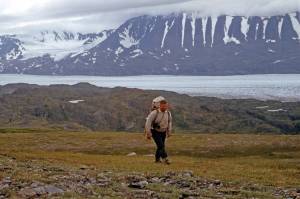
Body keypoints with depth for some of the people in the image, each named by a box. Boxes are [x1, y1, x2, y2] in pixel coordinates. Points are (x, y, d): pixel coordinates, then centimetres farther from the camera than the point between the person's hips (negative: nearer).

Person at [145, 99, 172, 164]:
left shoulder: (168, 113, -6)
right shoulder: (154, 113, -21)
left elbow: (169, 122, 13)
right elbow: (148, 122, -19)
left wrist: (169, 132, 15)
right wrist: (148, 133, -20)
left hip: (163, 132, 5)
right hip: (155, 132, -5)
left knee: (161, 146, 11)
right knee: (161, 145, -17)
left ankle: (157, 159, 24)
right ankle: (165, 158, -15)